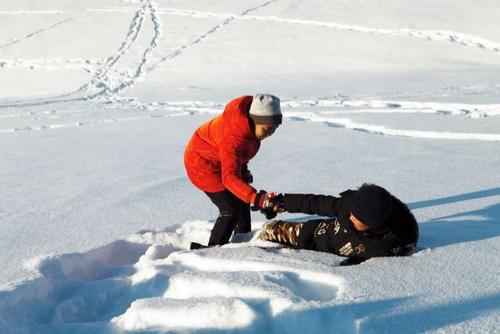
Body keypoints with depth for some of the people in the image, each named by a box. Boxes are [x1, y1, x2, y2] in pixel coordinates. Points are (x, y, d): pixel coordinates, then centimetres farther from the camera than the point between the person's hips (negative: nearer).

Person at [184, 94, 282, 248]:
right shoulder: (233, 137, -41)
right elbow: (229, 178, -50)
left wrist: (243, 168, 12)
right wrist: (256, 198, -60)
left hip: (221, 159, 9)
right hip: (202, 163, -9)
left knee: (241, 202, 15)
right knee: (231, 209, -10)